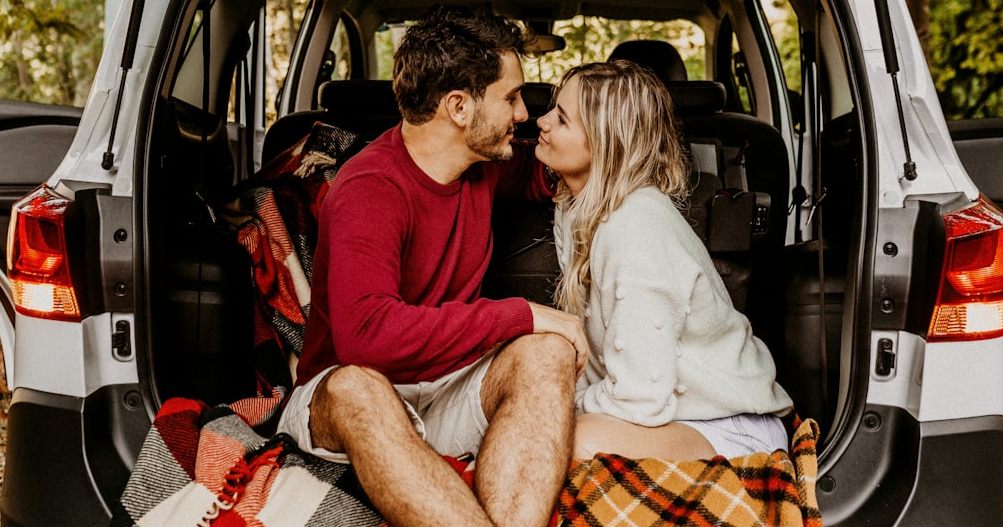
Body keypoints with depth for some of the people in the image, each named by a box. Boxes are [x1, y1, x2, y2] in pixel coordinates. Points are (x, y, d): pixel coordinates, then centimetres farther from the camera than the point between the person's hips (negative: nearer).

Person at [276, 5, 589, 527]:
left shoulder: (484, 163, 4)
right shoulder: (370, 190, -20)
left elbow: (539, 176, 28)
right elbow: (364, 334, -35)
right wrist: (522, 315, -29)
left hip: (452, 391, 6)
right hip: (342, 401, -5)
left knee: (548, 352, -24)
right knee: (355, 386, -39)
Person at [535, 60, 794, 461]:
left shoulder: (636, 228, -26)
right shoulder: (579, 207, 3)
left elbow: (641, 399, -26)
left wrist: (565, 403, -9)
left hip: (733, 430, -8)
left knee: (584, 443, -34)